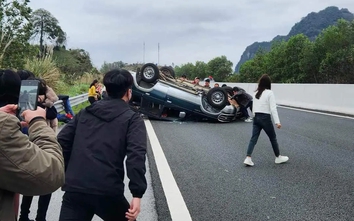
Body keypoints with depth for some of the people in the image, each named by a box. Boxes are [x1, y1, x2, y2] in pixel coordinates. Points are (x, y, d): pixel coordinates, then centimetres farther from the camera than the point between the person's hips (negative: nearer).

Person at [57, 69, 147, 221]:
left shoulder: (85, 113, 16)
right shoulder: (132, 119, 3)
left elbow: (62, 142, 12)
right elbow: (136, 154, -12)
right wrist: (137, 194, -16)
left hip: (75, 188, 3)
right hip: (108, 191, -2)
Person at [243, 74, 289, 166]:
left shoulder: (256, 93, 8)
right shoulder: (269, 93, -10)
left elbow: (254, 107, 11)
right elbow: (273, 108, -16)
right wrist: (277, 121, -17)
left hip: (256, 117, 5)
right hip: (265, 118, -5)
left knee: (253, 138, 4)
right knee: (273, 138, 12)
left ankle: (248, 158, -6)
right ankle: (278, 157, 26)